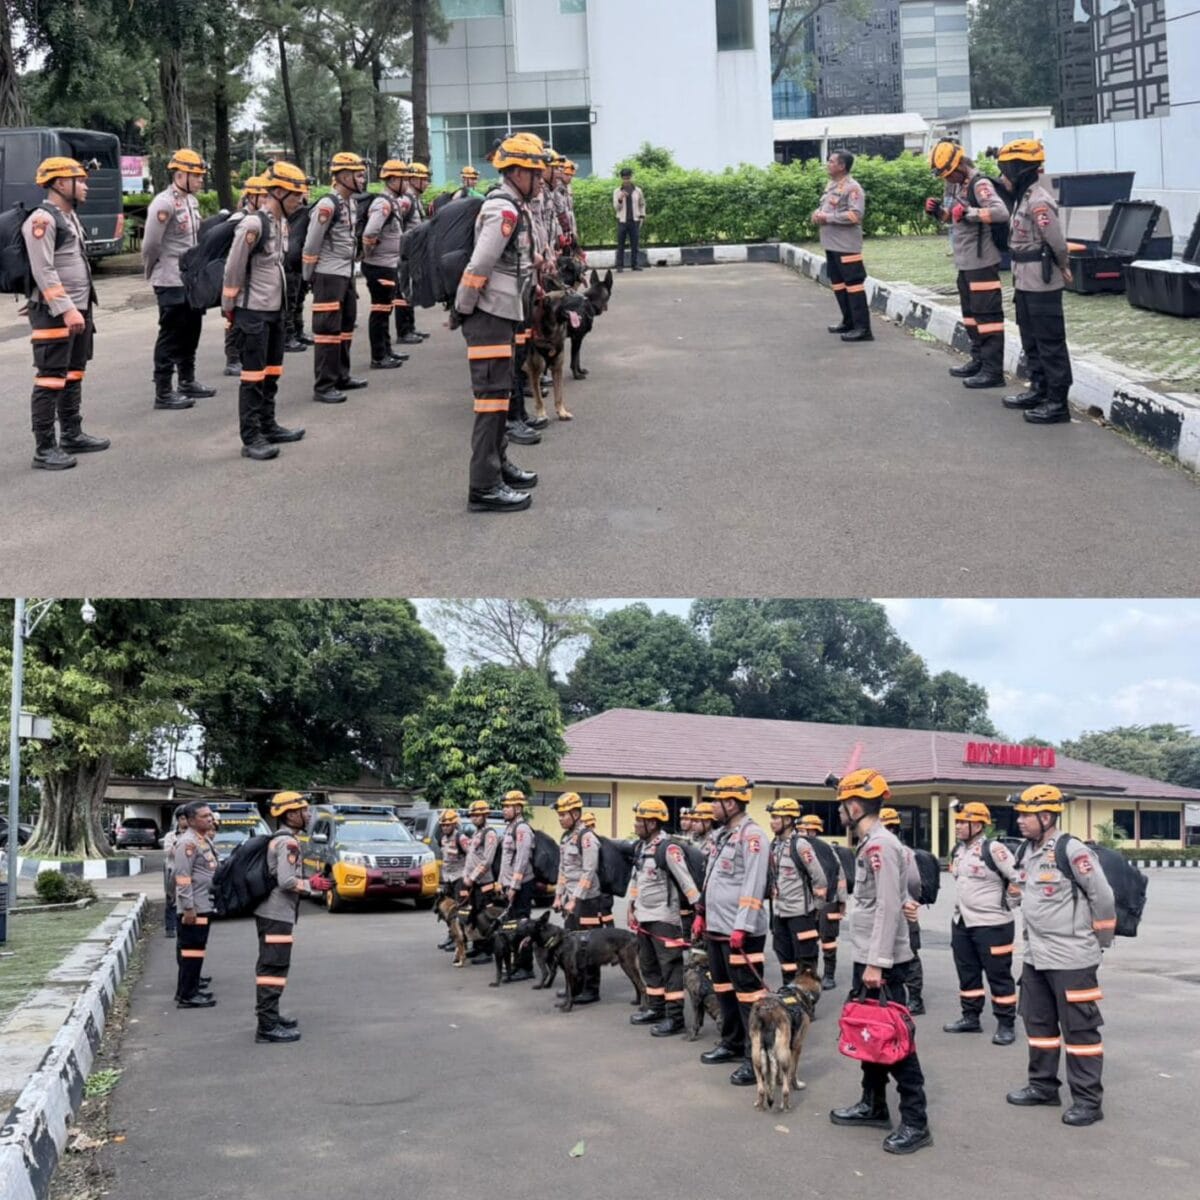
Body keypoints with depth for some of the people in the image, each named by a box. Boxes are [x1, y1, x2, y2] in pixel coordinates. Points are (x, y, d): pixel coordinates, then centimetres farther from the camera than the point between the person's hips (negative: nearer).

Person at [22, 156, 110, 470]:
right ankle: (44, 449, -4)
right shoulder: (42, 220, -15)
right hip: (54, 313, -10)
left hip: (77, 309, 10)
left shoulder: (70, 216, 16)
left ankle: (72, 435, 28)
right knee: (50, 380, -7)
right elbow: (44, 272, -21)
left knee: (73, 376, 17)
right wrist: (66, 309, -25)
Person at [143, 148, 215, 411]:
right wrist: (152, 272, -3)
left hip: (191, 279, 8)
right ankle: (163, 393, 4)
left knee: (191, 331, 17)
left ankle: (187, 382, 30)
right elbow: (150, 244, -16)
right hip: (171, 281, -8)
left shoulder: (192, 201, 10)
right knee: (171, 335, -3)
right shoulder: (164, 204, -17)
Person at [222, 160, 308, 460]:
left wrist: (279, 300, 17)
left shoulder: (282, 222, 8)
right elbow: (233, 270, -14)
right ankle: (251, 439, 0)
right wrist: (230, 309, -6)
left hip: (275, 309, 8)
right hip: (253, 312, -8)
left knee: (272, 372, 16)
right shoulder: (253, 225, -19)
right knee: (253, 376, -4)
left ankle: (268, 427, 28)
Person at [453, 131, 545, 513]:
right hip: (489, 315, -10)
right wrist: (463, 310, -14)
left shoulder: (512, 207, 15)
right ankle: (484, 488, -8)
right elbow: (479, 266, -23)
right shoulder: (504, 210, -18)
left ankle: (498, 465, 33)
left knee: (501, 392, 20)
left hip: (503, 313, 10)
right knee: (492, 397, -9)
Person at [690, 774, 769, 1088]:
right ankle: (732, 1043, 31)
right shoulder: (723, 834, 15)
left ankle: (756, 1058, -3)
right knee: (724, 988, 18)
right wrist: (702, 914, 22)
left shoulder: (752, 836, -14)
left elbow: (753, 885, -21)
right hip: (716, 928, 10)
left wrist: (741, 927, -24)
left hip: (741, 932, -10)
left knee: (747, 993, -6)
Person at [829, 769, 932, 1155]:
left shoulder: (881, 844, -19)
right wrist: (867, 961, 17)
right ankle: (874, 1105, 28)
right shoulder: (869, 844, 13)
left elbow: (889, 907, -23)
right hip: (868, 958, 10)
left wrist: (876, 962, -24)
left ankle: (915, 1122, -3)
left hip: (883, 962, -10)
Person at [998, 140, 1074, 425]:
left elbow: (1058, 243, -20)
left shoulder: (1038, 202, -20)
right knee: (1031, 340, 19)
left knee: (1050, 343, -4)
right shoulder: (1023, 198, 11)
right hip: (1025, 284, 10)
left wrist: (1061, 268, -4)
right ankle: (1039, 390, 31)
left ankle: (1058, 402, 1)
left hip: (1042, 286, -10)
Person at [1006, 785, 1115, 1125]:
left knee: (1079, 1029, -1)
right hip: (1035, 957, 9)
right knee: (1038, 1022, 17)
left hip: (1071, 959, -9)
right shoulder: (1027, 852, 8)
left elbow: (1103, 898, -14)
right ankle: (1043, 1086, 31)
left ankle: (1088, 1100, 6)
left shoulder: (1072, 851, -18)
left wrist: (1098, 942, -3)